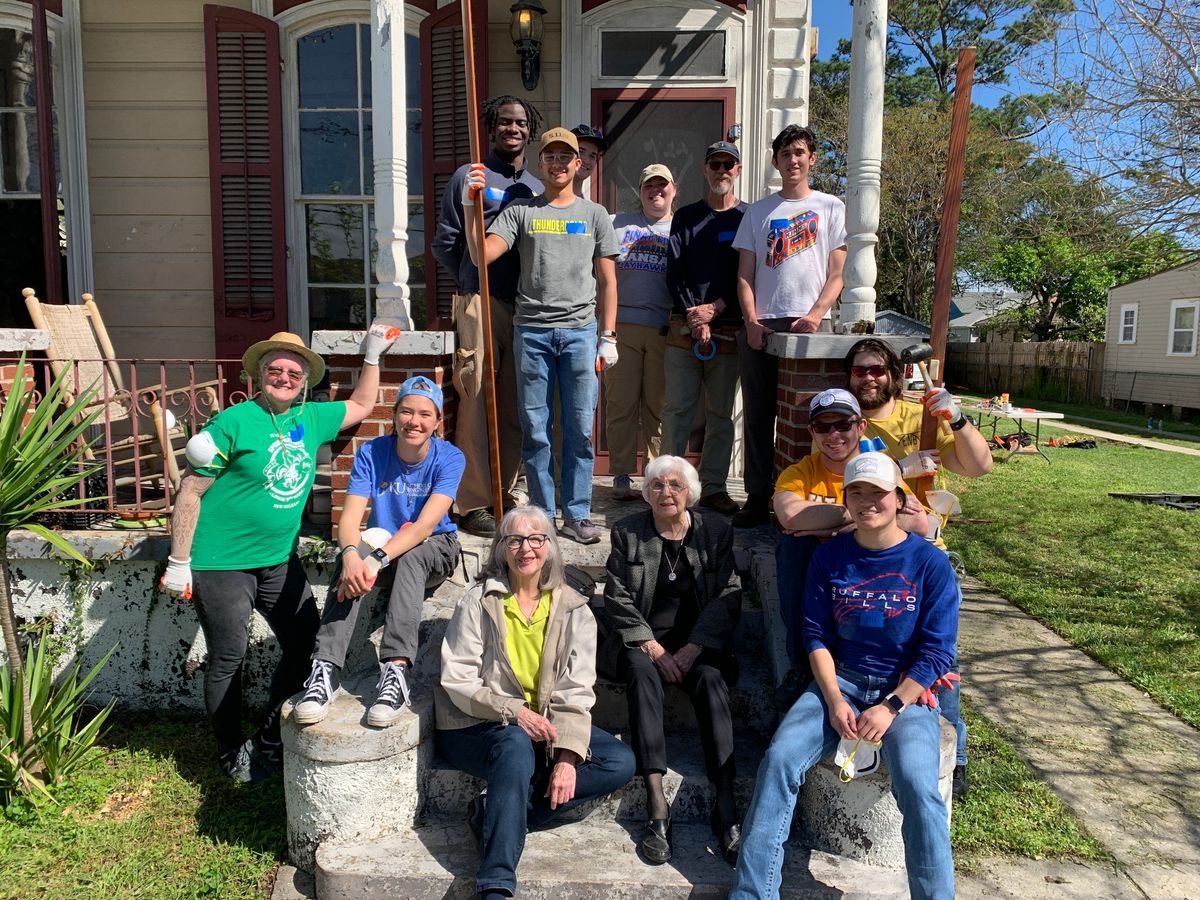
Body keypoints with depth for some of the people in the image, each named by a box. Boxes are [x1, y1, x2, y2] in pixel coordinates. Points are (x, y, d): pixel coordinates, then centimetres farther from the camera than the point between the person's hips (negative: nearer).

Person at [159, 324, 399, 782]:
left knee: (306, 645, 8)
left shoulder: (310, 419, 5)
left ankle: (268, 743, 26)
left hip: (279, 560, 6)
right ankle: (231, 753, 28)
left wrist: (372, 356, 16)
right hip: (221, 562, -6)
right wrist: (178, 563, -12)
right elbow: (191, 492, -11)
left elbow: (361, 405, 23)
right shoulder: (234, 422, -13)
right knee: (228, 658, 6)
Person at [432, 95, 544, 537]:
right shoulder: (469, 177, 4)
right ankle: (474, 503, 2)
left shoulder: (538, 187, 16)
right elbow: (444, 243, 5)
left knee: (515, 407, 7)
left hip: (526, 307, 5)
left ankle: (503, 493, 19)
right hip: (481, 303, -4)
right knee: (476, 403, -6)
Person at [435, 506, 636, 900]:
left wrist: (568, 756, -22)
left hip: (543, 728, 4)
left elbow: (576, 691, -7)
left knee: (621, 762, -15)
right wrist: (513, 710, -25)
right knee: (516, 746, -36)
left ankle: (494, 811, -17)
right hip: (478, 727, -4)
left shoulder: (574, 611, 0)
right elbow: (455, 680, -10)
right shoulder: (478, 602, -5)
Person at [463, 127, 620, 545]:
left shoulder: (594, 215, 12)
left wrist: (608, 336, 4)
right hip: (532, 331, 0)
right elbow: (481, 256, -4)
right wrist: (471, 207, -15)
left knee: (580, 429, 2)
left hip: (580, 331, 0)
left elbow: (607, 280, 10)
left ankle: (577, 514, 12)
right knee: (535, 429, 4)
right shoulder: (520, 211, 9)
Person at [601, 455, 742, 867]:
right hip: (642, 640, 0)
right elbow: (617, 600, -1)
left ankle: (726, 805, -34)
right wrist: (653, 648, -15)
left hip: (699, 641, 1)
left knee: (711, 678, -30)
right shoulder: (627, 532, 4)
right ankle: (657, 805, -38)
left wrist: (692, 649, -15)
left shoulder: (716, 531, 5)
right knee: (642, 672, -32)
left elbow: (728, 598, -2)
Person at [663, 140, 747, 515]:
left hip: (728, 329, 0)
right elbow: (674, 272, 4)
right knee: (677, 409, -2)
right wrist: (692, 315, -9)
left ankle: (714, 487, 11)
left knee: (721, 414, 4)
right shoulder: (686, 217, 11)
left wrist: (715, 309, -11)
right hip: (684, 326, 1)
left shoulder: (749, 217, 7)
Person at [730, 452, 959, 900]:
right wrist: (834, 700, -11)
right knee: (779, 759, -20)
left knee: (917, 785, -29)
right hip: (841, 680, 2)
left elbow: (936, 654, -6)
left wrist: (890, 708, -16)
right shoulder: (829, 557, 1)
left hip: (906, 690, -2)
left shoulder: (930, 563, -6)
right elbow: (817, 637, 3)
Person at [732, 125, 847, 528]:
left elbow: (837, 273, 5)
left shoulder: (830, 207, 11)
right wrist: (751, 320, -4)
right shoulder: (758, 211, 16)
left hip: (810, 325, -2)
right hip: (761, 326, 2)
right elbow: (745, 274, 11)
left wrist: (816, 314, -11)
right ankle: (757, 499, 9)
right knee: (758, 416, 2)